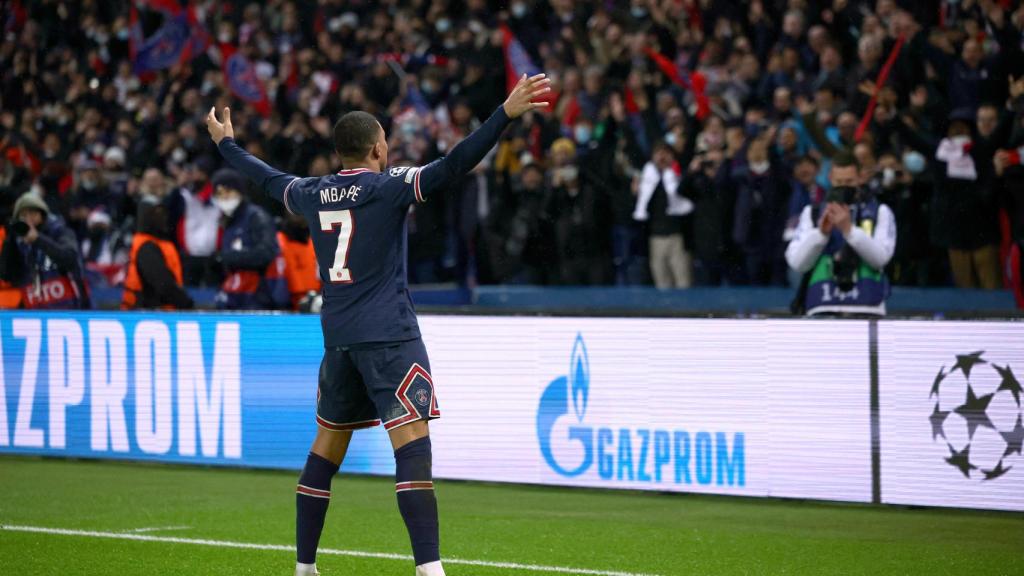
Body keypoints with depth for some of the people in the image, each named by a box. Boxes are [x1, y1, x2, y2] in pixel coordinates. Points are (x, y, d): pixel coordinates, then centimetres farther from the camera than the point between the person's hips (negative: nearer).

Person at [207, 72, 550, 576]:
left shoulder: (313, 194, 10)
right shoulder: (389, 186, -6)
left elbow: (267, 178, 28)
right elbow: (453, 165, -18)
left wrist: (225, 144, 47)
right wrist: (506, 114, -23)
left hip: (337, 336, 7)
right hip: (389, 336, -7)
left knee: (328, 444, 16)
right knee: (412, 441, -13)